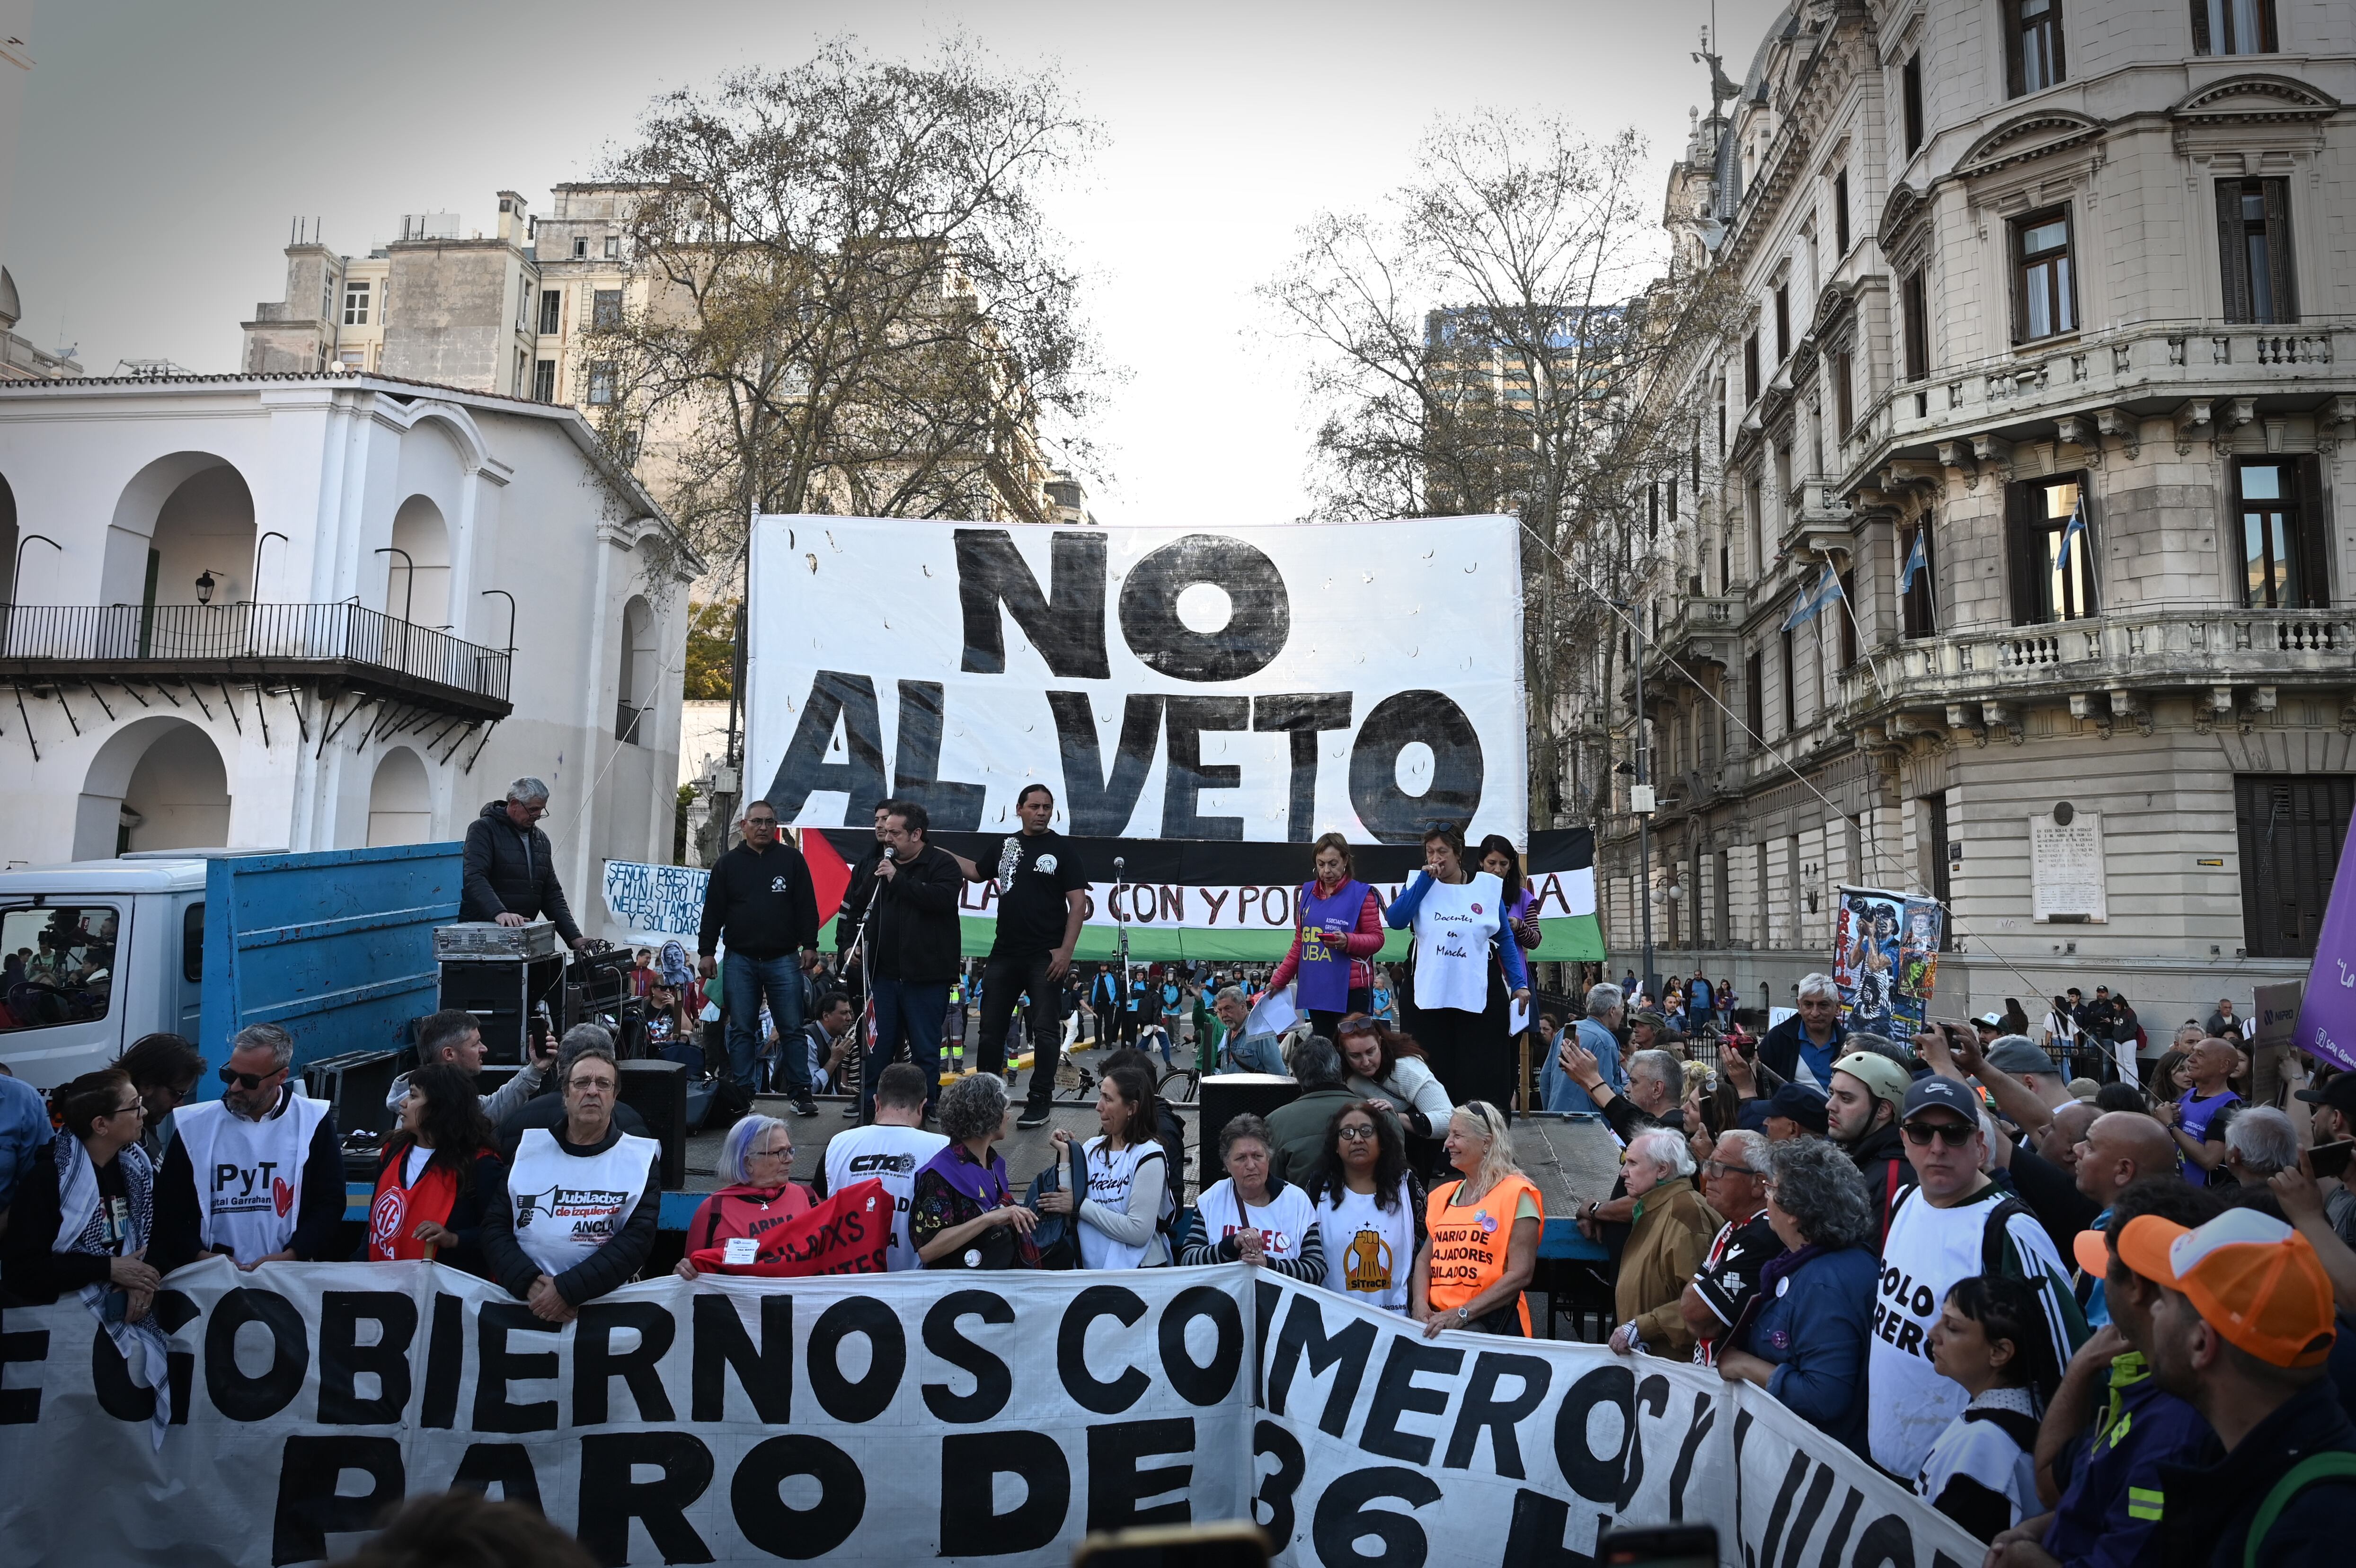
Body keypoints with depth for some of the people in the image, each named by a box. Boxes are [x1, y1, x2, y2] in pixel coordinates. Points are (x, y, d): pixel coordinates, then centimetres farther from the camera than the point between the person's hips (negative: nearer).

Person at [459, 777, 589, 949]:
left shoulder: (542, 840, 17)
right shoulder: (483, 830, -2)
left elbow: (552, 894, 17)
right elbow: (474, 879, -17)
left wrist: (574, 937, 6)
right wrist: (499, 913, -33)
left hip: (522, 933, 5)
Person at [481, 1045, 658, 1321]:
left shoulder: (641, 1158, 4)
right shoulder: (529, 1148, 12)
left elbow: (636, 1239, -5)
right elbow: (495, 1224, 7)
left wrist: (566, 1290, -14)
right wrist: (529, 1283, -8)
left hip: (604, 1304, -2)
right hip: (522, 1299, 2)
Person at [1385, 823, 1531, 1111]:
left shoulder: (1488, 886, 4)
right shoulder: (1421, 884, 6)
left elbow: (1505, 939, 9)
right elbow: (1395, 920, -10)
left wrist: (1519, 984, 1)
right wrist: (1426, 879, -10)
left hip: (1479, 997, -1)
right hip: (1432, 996, 1)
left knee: (1482, 1076, 0)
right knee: (1437, 1076, 5)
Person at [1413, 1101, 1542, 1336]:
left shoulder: (1516, 1195, -3)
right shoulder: (1443, 1195, 17)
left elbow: (1521, 1274, -10)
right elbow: (1425, 1258, 18)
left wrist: (1462, 1314, -16)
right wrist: (1420, 1303, -4)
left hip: (1490, 1320, -5)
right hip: (1437, 1317, 5)